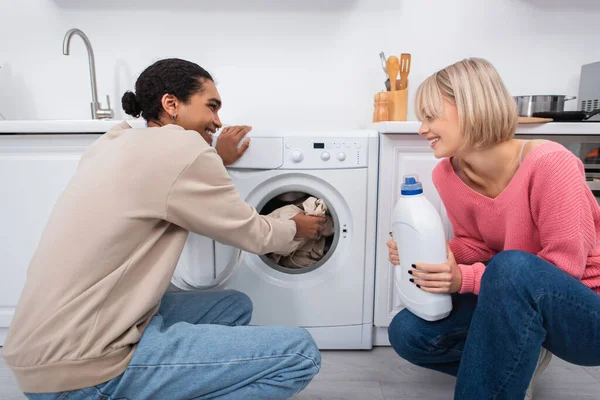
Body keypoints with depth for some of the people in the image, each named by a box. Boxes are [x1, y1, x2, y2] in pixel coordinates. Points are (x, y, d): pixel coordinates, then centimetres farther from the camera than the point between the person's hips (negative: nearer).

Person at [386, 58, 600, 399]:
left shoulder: (548, 163, -27)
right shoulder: (447, 175, -8)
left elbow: (565, 268, -22)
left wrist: (464, 278, -32)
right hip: (512, 303, 6)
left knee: (512, 267, -38)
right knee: (408, 332, -10)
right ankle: (515, 363, 9)